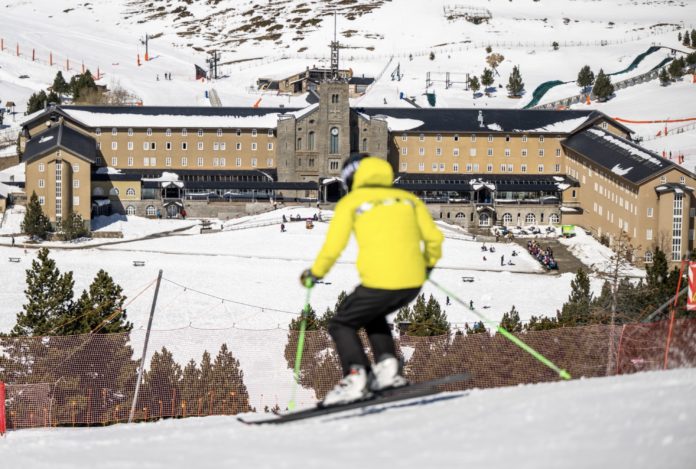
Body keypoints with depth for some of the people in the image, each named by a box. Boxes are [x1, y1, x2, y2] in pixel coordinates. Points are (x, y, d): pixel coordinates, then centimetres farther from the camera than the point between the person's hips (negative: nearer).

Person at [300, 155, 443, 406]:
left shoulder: (350, 202, 8)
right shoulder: (408, 199, 19)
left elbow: (332, 247, 1)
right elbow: (434, 238, 13)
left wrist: (314, 274, 18)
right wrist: (428, 264, 33)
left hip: (379, 283, -5)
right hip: (413, 283, 5)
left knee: (341, 324, 16)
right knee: (373, 315, 31)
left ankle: (356, 377, -5)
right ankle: (387, 366, 12)